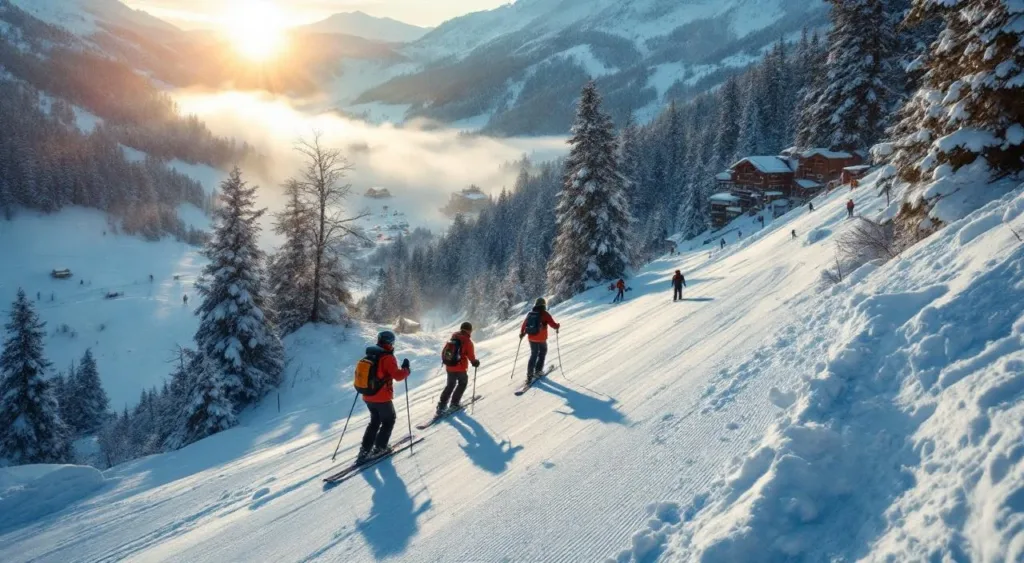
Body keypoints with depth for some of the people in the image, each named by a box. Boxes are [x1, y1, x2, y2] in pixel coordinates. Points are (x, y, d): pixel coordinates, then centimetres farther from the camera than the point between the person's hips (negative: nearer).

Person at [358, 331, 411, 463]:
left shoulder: (369, 356, 5)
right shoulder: (387, 358, -18)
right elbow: (398, 376, -21)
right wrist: (406, 368, -5)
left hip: (368, 397, 7)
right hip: (382, 398, -7)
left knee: (375, 421, 21)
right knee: (389, 420, 15)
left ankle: (365, 450, 14)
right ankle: (380, 448, 12)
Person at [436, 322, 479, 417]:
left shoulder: (453, 338, 6)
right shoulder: (468, 341, -13)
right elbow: (471, 356, -11)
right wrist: (475, 362, 9)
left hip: (449, 366, 5)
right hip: (460, 368, -5)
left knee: (450, 385, 19)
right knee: (463, 383, 21)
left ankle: (442, 405, 9)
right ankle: (454, 403, 16)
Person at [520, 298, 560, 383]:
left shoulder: (530, 313, 2)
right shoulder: (545, 314, -12)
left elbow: (524, 324, 10)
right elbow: (553, 325, -13)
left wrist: (522, 333, 25)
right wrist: (558, 326, 9)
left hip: (531, 338, 4)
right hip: (541, 339, -4)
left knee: (533, 355, 16)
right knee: (542, 352, 20)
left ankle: (530, 375, 10)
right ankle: (538, 371, 15)